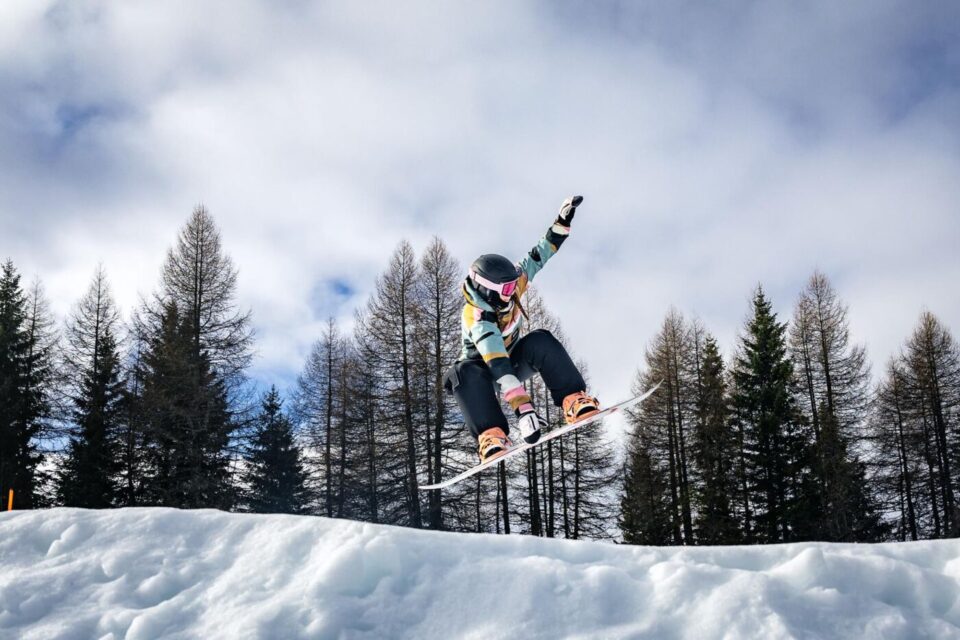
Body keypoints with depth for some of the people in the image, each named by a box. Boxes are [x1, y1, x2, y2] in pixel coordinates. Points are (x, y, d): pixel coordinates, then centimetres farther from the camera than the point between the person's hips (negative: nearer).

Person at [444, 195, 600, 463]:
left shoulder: (509, 290, -17)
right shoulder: (476, 319, -36)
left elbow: (537, 257, -5)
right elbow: (498, 367, -47)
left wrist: (562, 222, -13)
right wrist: (523, 407, -56)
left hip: (513, 359, 5)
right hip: (483, 370, -5)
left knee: (542, 342, -27)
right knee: (464, 373, -40)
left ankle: (574, 401, -33)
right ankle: (491, 435, -48)